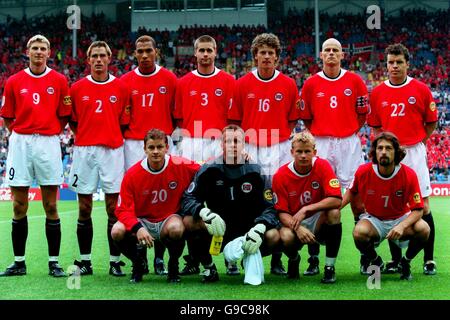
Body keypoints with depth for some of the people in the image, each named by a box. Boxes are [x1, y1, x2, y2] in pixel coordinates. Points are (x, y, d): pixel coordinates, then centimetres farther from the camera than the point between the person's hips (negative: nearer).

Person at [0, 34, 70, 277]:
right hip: (20, 143, 1)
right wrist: (20, 135, 2)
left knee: (51, 206, 0)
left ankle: (54, 262, 6)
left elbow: (65, 115, 7)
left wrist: (50, 132, 0)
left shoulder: (59, 80, 3)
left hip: (48, 143, -1)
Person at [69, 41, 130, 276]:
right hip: (84, 150, 1)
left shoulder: (120, 87, 4)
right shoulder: (77, 88, 5)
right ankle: (85, 261, 12)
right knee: (84, 209, 4)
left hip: (112, 150, -1)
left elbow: (125, 121, 8)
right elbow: (72, 121, 11)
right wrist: (82, 137, 2)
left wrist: (113, 137, -1)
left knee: (114, 208, -1)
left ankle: (115, 261, 5)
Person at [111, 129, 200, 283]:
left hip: (169, 218, -1)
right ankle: (138, 263, 4)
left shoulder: (181, 166, -12)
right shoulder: (132, 174, -12)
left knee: (175, 229, -36)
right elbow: (123, 209, -14)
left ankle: (173, 265, -4)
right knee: (117, 231, -26)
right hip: (142, 221, 1)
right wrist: (138, 228, -30)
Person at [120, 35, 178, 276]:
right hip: (133, 145, 1)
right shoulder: (126, 81, 6)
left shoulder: (169, 79, 5)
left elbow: (176, 113, 9)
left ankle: (159, 258, 4)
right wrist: (123, 137, 1)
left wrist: (168, 135, 3)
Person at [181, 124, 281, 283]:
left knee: (273, 236, -29)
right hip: (215, 233, 0)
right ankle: (208, 267, -2)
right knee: (189, 221, -26)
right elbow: (188, 199, -5)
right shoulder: (209, 170, -2)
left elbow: (270, 207, -6)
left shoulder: (256, 171, -2)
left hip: (247, 232, 0)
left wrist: (259, 228, -27)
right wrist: (205, 213, -28)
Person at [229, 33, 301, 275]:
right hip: (249, 149, 0)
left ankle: (277, 259, 6)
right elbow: (235, 120, 10)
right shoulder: (243, 84, 6)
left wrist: (283, 140, 0)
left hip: (279, 150, 0)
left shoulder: (288, 85, 5)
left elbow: (292, 120, 11)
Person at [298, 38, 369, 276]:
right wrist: (320, 136, 7)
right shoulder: (311, 84, 4)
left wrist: (349, 132, 6)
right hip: (320, 145, 0)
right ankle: (314, 259, 3)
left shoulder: (354, 81, 3)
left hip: (349, 143, 0)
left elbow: (363, 113, 10)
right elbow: (306, 117, 11)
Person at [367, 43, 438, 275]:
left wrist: (418, 142, -1)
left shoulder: (421, 90, -1)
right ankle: (395, 258, 14)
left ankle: (429, 260, 5)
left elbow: (432, 121, 6)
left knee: (422, 205, -2)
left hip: (414, 152, -2)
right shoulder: (377, 93, 5)